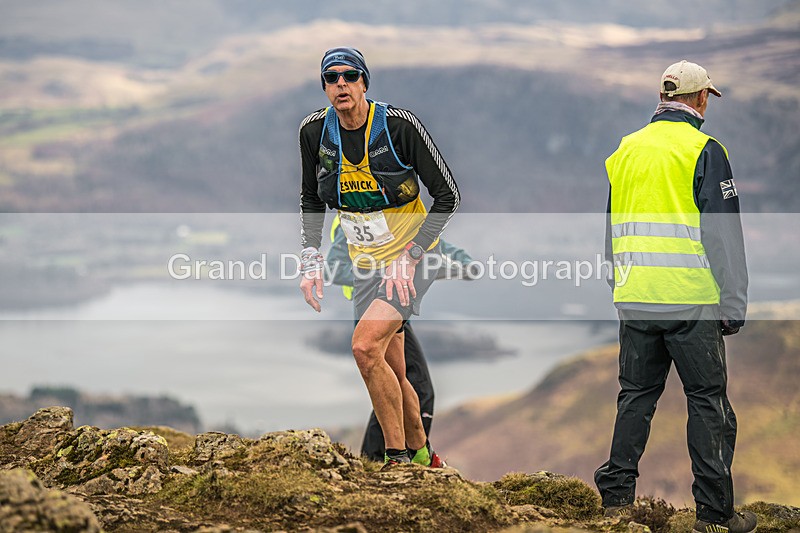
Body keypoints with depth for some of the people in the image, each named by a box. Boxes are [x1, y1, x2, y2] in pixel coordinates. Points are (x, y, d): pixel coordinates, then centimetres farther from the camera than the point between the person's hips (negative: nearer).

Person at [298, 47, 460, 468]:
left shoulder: (399, 125, -18)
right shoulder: (315, 131, -4)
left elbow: (448, 195, -14)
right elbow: (311, 200, 12)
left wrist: (409, 259, -19)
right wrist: (311, 262, 0)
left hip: (412, 259, -5)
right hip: (366, 265, 5)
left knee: (365, 346, -24)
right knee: (392, 373, 9)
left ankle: (398, 457, -12)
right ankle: (421, 454, 30)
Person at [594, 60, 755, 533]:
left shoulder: (625, 151, 12)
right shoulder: (704, 151, -7)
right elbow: (724, 233, -9)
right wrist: (734, 305, -6)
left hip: (635, 299, 5)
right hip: (691, 299, -5)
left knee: (636, 397, 13)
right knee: (708, 401, 2)